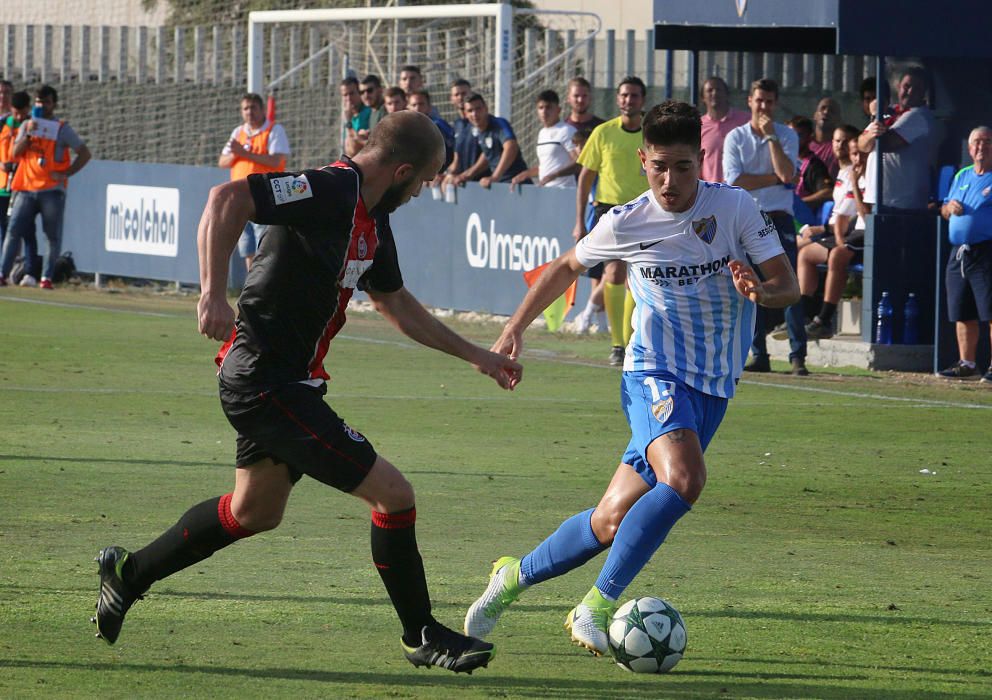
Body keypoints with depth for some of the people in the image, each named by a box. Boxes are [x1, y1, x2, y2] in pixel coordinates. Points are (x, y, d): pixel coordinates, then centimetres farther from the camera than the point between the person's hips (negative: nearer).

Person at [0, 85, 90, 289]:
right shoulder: (27, 125, 14)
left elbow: (85, 154, 1)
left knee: (53, 236, -4)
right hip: (26, 188, 3)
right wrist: (28, 134, -9)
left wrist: (66, 173, -8)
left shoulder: (62, 129, 4)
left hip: (52, 190, -3)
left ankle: (47, 277, 0)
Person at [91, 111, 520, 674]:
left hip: (275, 382, 11)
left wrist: (476, 356, 27)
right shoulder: (331, 191, -19)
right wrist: (214, 294, -34)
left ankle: (130, 573, 41)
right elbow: (228, 199, -29)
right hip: (267, 380, -11)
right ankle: (423, 637, 4)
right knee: (392, 493, -9)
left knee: (255, 512, 28)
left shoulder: (372, 220, 12)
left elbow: (398, 305, 25)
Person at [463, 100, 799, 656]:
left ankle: (518, 576, 24)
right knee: (682, 480, -31)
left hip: (713, 388, 2)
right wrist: (516, 328, 12)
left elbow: (789, 285, -5)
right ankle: (597, 606, -21)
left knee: (614, 520, 1)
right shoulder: (625, 224, -4)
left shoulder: (734, 208, -6)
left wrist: (762, 292, -28)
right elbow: (569, 266, 15)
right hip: (655, 374, -2)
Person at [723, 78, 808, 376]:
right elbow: (734, 181, -6)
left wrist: (770, 135, -10)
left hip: (779, 217, -2)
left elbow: (787, 174, -12)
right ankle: (759, 356, 8)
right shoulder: (736, 138, 6)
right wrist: (774, 178, -8)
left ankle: (798, 355, -12)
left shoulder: (787, 136, 5)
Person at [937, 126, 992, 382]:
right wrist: (950, 207, 3)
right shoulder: (962, 176, 20)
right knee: (963, 314, 9)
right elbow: (944, 210, 25)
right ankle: (966, 363, 17)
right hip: (959, 253, 7)